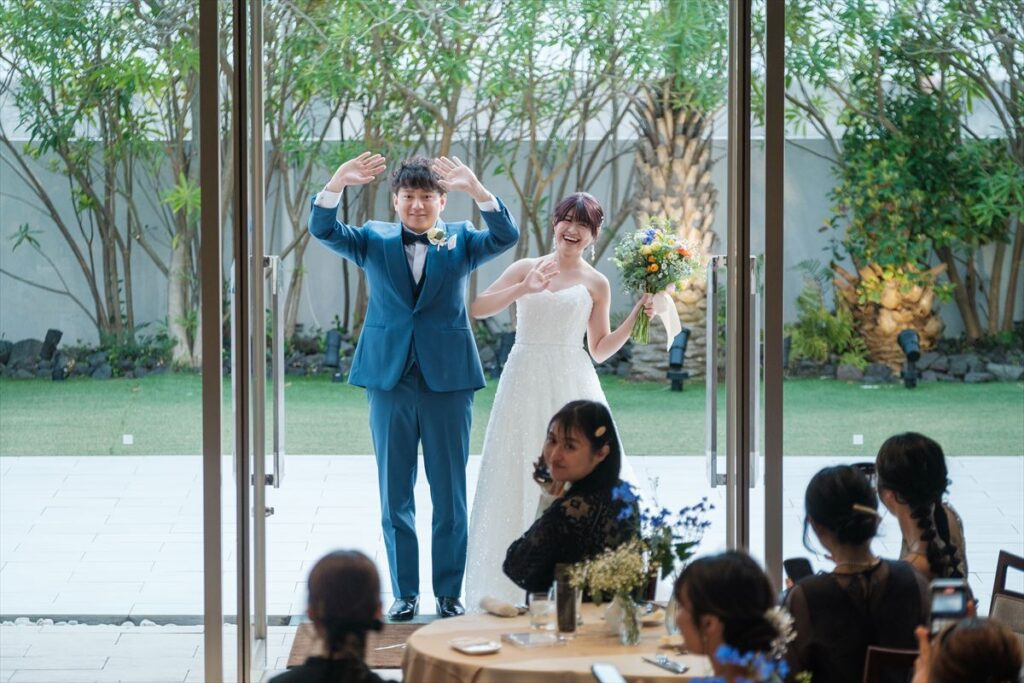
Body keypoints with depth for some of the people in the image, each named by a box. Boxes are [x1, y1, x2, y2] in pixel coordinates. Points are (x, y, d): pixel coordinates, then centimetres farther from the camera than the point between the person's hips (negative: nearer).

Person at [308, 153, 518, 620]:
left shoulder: (461, 241, 4)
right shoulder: (374, 241, 6)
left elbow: (506, 236, -14)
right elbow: (322, 229, -9)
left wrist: (476, 190, -30)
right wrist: (337, 184, -29)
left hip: (448, 379, -1)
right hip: (389, 378, 1)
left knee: (450, 495, 5)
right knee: (395, 495, 7)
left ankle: (449, 592, 16)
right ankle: (404, 592, 17)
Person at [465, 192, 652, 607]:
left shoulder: (595, 284, 7)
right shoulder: (527, 268, 8)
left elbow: (600, 350, 10)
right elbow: (476, 309, -3)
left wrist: (636, 316, 0)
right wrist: (523, 290, -14)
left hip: (572, 385, -1)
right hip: (525, 383, 1)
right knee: (520, 478, 1)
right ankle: (517, 585, 6)